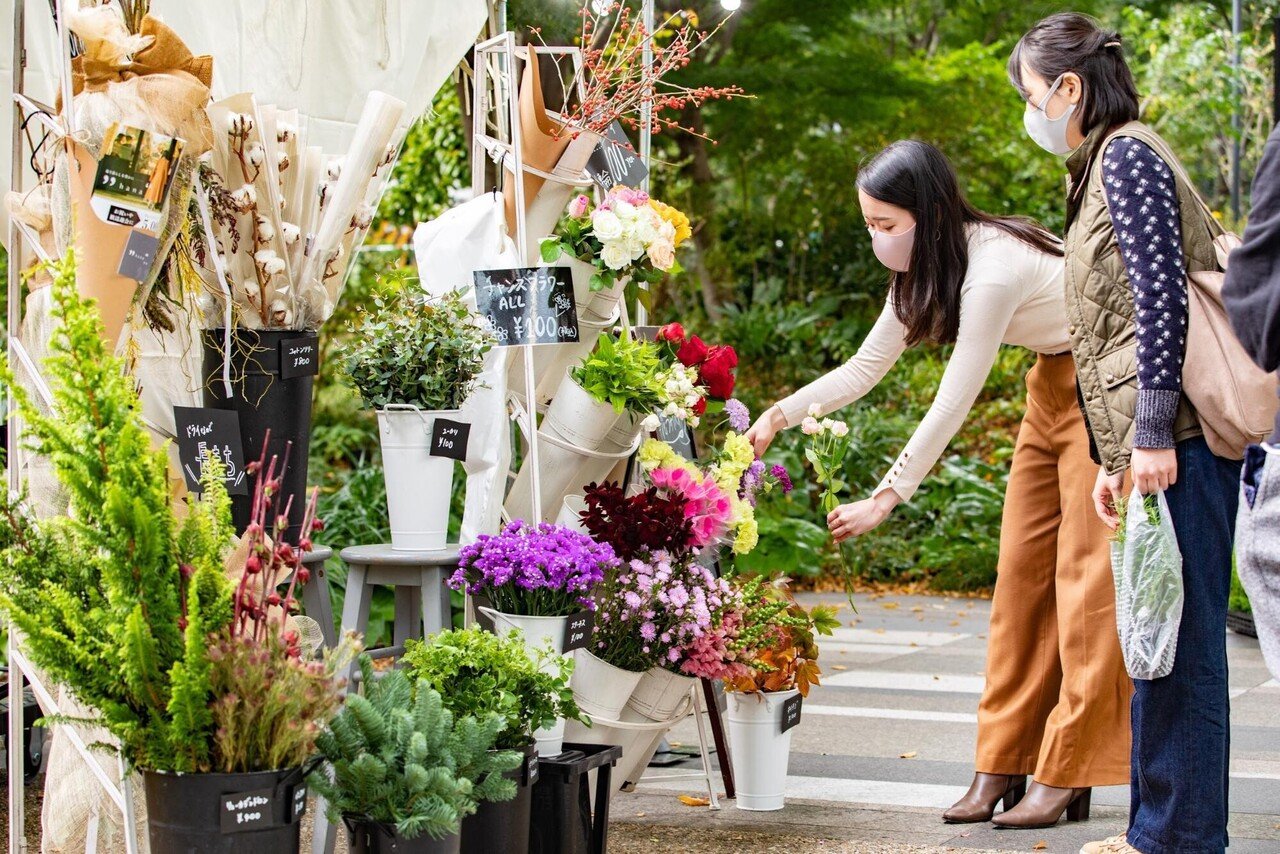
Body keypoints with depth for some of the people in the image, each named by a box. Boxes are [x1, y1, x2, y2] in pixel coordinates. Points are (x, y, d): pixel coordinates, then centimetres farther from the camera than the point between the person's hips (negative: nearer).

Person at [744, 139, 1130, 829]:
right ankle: (1002, 766, 4)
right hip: (1054, 383, 9)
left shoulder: (992, 271, -30)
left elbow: (952, 405, -27)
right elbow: (863, 369, 3)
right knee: (1023, 569, 4)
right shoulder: (926, 268, -2)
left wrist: (886, 499, -23)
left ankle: (1066, 778, -10)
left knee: (1085, 575, -11)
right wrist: (777, 417, -7)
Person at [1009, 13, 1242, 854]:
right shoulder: (1106, 164, 23)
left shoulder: (1128, 157, -6)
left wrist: (1154, 432, -20)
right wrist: (1114, 457, 23)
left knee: (1177, 633, -7)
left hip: (1178, 432, -10)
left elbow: (1163, 297, -16)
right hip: (1154, 437, 10)